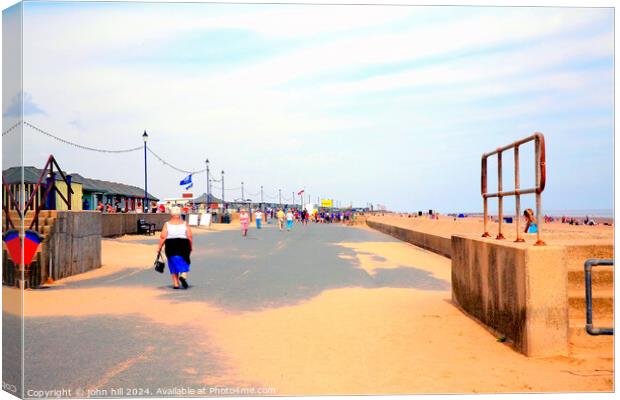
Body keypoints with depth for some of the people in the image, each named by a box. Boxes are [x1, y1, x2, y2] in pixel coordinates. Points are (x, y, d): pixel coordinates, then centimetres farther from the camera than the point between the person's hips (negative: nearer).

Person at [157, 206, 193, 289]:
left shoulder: (167, 224, -1)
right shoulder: (185, 224, 1)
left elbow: (163, 237, -8)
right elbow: (189, 237, -4)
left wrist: (159, 247, -1)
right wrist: (190, 247, 6)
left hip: (170, 246, 0)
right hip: (183, 245, 0)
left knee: (173, 265, 11)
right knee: (184, 263, 11)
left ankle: (175, 283, 11)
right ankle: (183, 276, -17)